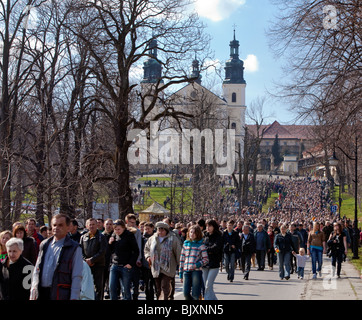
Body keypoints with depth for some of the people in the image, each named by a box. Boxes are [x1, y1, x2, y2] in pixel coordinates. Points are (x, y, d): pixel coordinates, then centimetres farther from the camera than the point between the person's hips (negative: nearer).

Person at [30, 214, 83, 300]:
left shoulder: (74, 248, -2)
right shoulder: (44, 245, 15)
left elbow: (77, 277, -7)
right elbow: (36, 271, 17)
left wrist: (74, 298, -14)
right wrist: (33, 291, 8)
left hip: (60, 295, -5)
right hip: (41, 294, 5)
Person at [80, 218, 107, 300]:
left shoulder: (101, 237, 1)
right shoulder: (83, 237, 13)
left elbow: (102, 252, -8)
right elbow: (81, 251, 8)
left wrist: (91, 260, -14)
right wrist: (86, 260, -9)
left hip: (98, 265, -3)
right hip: (86, 265, 4)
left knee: (98, 286, -1)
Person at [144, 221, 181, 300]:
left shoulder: (173, 239, -2)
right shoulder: (152, 239, 10)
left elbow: (178, 252, 1)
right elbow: (146, 248, 27)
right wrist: (148, 256, 9)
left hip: (167, 269, -4)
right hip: (156, 269, 4)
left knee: (165, 287, -14)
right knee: (158, 289, 9)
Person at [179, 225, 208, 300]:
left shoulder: (201, 245, 1)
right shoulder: (185, 244, 13)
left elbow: (206, 259, 0)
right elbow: (182, 259, 15)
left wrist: (197, 265, -17)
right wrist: (181, 273, 12)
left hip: (196, 271, -4)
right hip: (186, 271, 4)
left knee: (195, 295, -5)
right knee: (186, 293, -1)